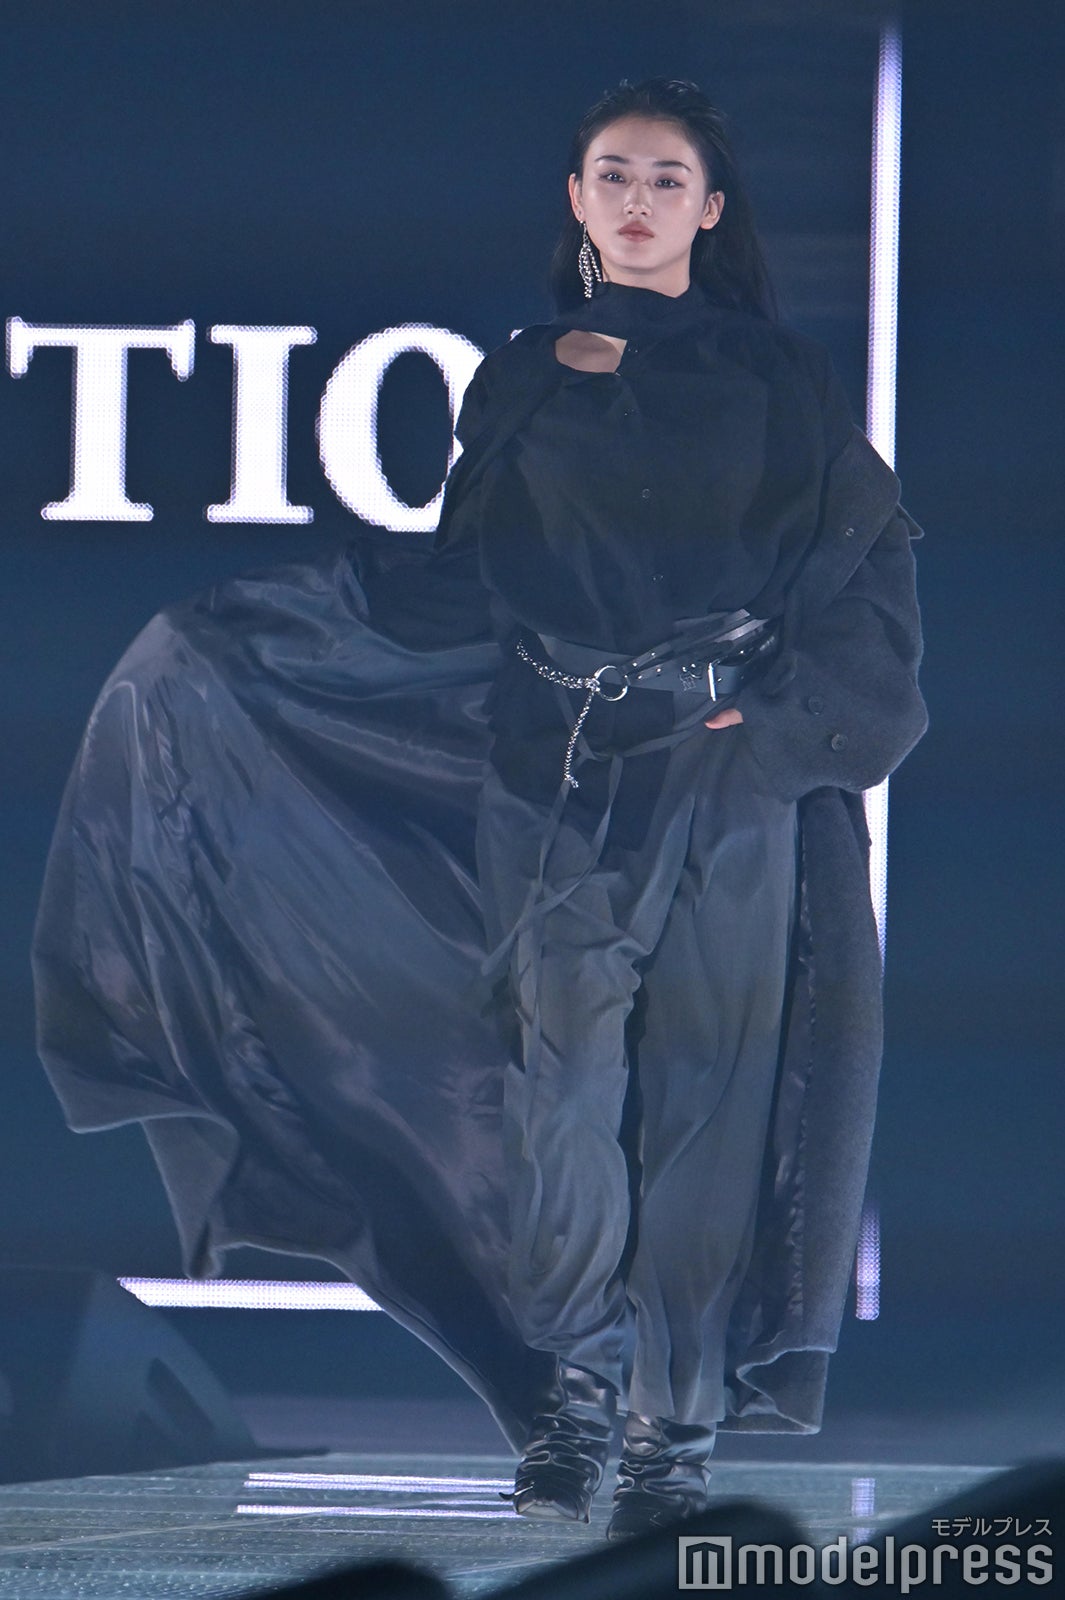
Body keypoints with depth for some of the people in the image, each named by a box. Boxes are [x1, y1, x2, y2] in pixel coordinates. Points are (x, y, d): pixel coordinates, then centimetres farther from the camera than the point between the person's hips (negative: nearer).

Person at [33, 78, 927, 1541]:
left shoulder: (773, 377, 5)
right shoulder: (523, 381, 10)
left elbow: (865, 561, 3)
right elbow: (469, 584, 11)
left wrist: (790, 714, -10)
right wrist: (234, 631, 6)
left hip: (729, 770, -2)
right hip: (558, 771, 2)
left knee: (701, 1088, -3)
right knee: (567, 1082, -4)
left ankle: (681, 1422, 2)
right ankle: (577, 1394, 6)